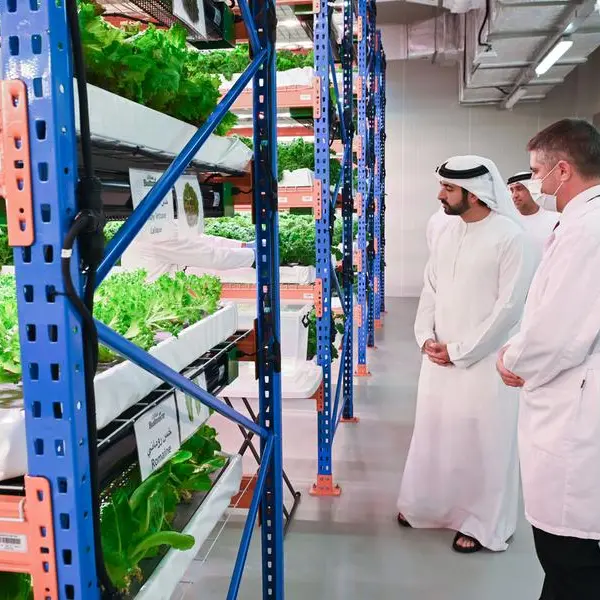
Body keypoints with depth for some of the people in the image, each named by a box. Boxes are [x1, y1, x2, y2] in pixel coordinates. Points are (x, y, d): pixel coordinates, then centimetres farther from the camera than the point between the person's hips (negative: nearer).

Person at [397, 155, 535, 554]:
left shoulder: (511, 237, -14)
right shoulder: (449, 232, 7)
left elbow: (510, 306, -16)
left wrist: (459, 351, -14)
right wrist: (426, 337, -3)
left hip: (482, 361, -6)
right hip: (439, 357, 6)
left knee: (481, 441, 5)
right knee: (434, 431, 16)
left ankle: (482, 524, 24)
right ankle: (428, 504, 36)